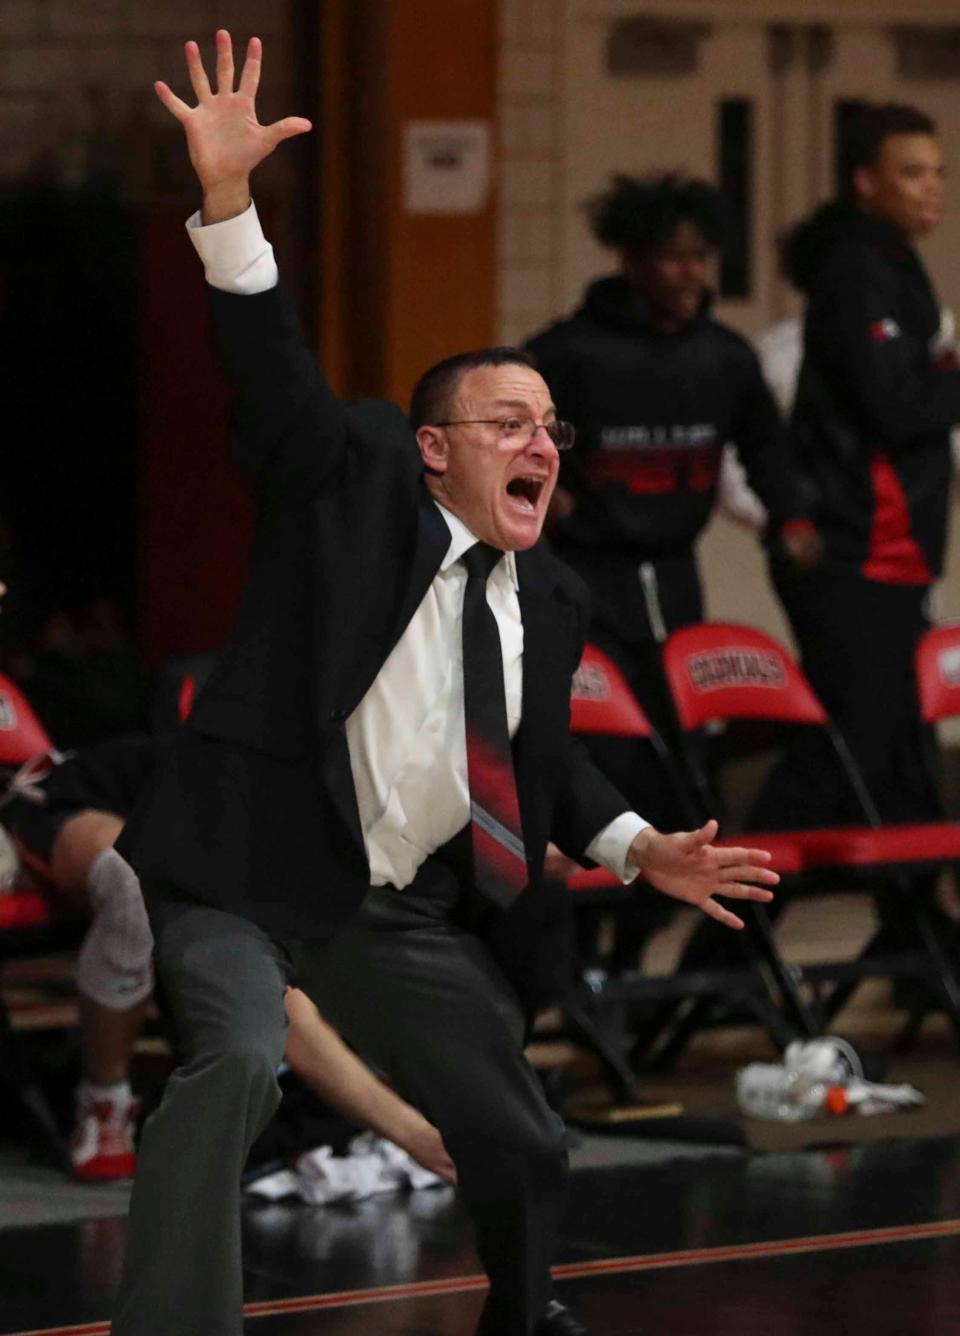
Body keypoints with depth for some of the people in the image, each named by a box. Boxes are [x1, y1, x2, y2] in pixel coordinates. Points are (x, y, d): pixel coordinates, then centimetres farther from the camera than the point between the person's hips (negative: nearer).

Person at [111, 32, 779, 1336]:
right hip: (257, 875, -6)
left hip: (415, 923, 6)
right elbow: (274, 373, -17)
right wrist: (228, 197, -31)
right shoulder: (355, 483, -3)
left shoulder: (550, 599, 12)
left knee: (523, 1146, 14)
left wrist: (639, 847, 13)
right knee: (238, 1060, -33)